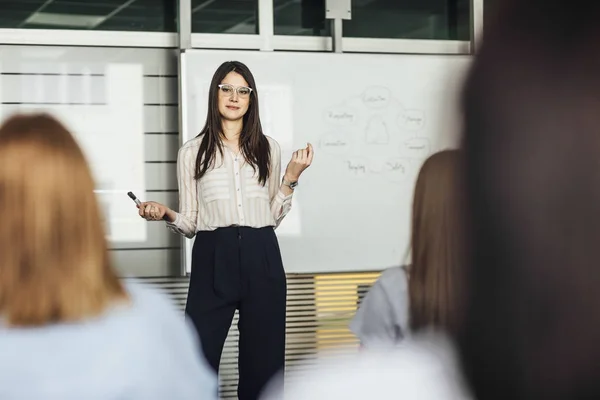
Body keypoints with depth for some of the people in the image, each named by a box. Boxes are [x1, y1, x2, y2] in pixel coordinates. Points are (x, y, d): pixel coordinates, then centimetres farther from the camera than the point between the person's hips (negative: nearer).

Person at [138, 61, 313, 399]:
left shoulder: (268, 148, 11)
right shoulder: (193, 152, 6)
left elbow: (273, 217, 13)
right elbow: (190, 224, 7)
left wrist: (291, 178, 2)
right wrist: (166, 214, -12)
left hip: (261, 259, 2)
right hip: (213, 260, -2)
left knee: (263, 359, 5)